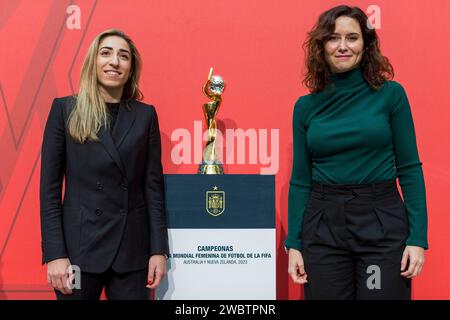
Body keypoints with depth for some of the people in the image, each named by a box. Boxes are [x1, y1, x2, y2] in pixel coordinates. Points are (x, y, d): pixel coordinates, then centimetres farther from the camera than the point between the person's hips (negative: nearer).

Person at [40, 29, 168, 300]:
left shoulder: (145, 114, 6)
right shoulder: (65, 109, 2)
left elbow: (153, 184, 5)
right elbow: (50, 185, -1)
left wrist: (158, 249, 0)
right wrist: (55, 253, -8)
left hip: (133, 248, 2)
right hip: (80, 245, -1)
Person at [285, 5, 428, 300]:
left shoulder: (391, 93, -1)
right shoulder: (306, 106, 4)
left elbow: (409, 168, -2)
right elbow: (301, 179, 6)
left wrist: (418, 237, -8)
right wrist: (293, 243, 1)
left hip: (383, 223, -1)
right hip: (323, 225, 2)